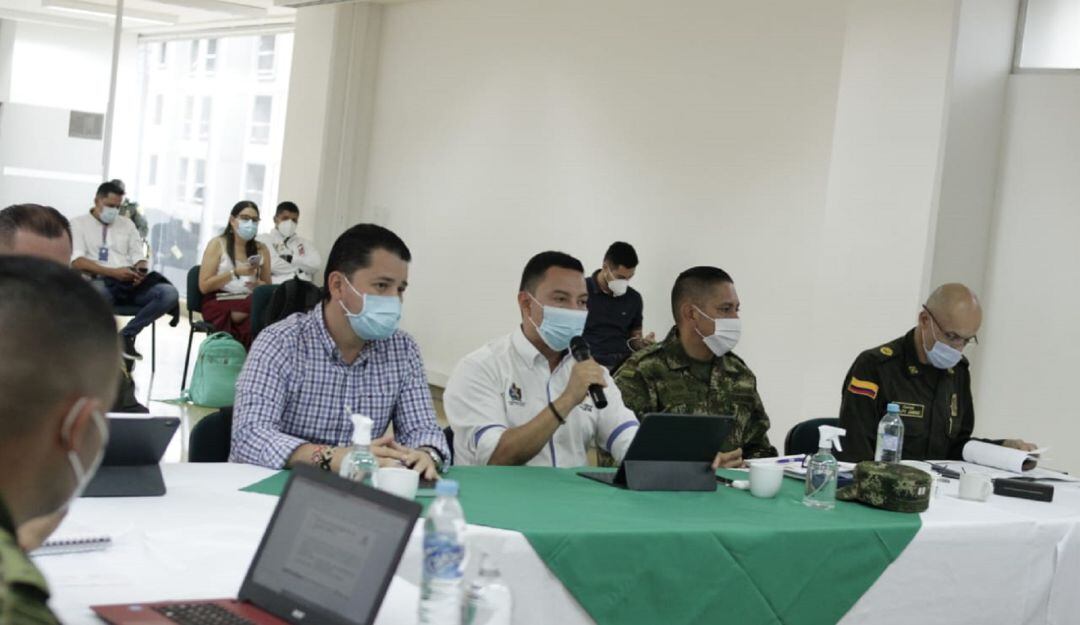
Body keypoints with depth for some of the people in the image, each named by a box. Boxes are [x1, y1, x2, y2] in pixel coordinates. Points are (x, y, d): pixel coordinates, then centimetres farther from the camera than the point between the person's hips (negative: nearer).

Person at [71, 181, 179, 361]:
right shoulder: (79, 223, 10)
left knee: (170, 293, -24)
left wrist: (141, 271, -9)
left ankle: (127, 334, -16)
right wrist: (112, 272, -17)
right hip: (101, 282, -5)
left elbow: (139, 257, 18)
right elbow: (77, 261, -5)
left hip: (130, 283, 5)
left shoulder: (127, 223, 25)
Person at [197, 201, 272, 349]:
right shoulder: (217, 244, 4)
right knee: (253, 317, -36)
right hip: (219, 303, -4)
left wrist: (258, 284, -6)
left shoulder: (261, 249, 15)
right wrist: (234, 272, -14)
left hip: (250, 302, 4)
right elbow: (204, 286, -3)